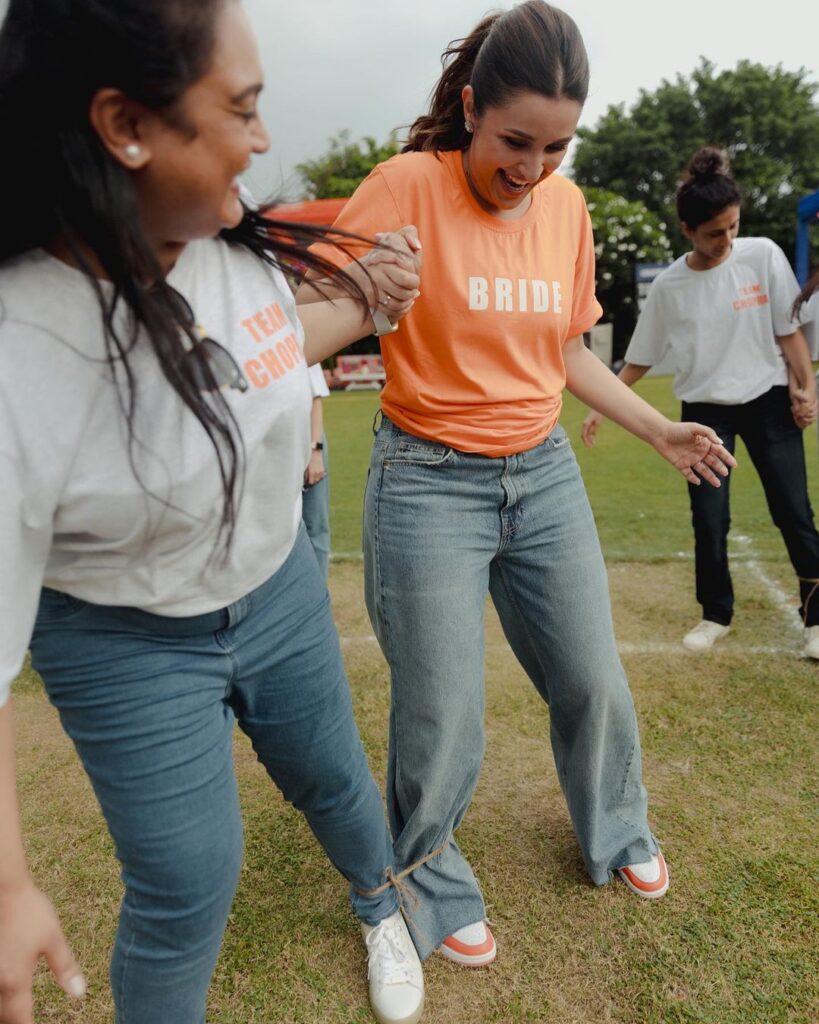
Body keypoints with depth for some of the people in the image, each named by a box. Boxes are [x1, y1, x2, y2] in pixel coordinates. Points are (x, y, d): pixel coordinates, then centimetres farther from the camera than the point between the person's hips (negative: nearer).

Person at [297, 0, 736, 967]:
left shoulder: (566, 205, 5)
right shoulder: (406, 185, -11)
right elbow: (309, 313, -12)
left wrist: (659, 430, 15)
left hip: (545, 474, 5)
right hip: (429, 483, -5)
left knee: (594, 681, 15)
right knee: (443, 721, 3)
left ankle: (617, 831, 47)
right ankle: (428, 883, 34)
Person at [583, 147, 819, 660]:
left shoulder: (764, 256, -7)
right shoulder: (669, 285, -5)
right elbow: (641, 358, 2)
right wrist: (602, 407, 0)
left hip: (768, 401, 0)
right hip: (705, 410, 0)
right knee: (709, 520, 0)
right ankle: (716, 615, 19)